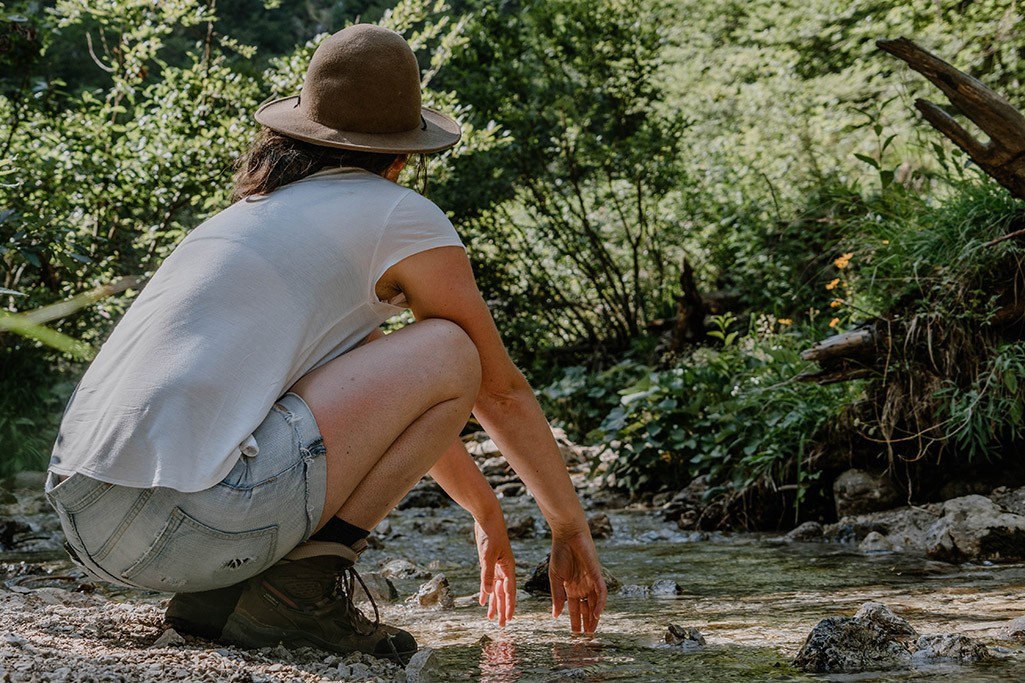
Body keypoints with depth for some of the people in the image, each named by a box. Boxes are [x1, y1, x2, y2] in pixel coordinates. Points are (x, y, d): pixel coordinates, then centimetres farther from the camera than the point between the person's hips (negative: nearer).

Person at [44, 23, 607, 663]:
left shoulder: (255, 211, 30)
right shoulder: (405, 218, 7)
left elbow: (390, 396, 40)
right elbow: (502, 390, 17)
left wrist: (488, 514, 49)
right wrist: (573, 529, 31)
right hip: (191, 524, -8)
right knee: (449, 350, 5)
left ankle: (216, 593, 13)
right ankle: (303, 586, -4)